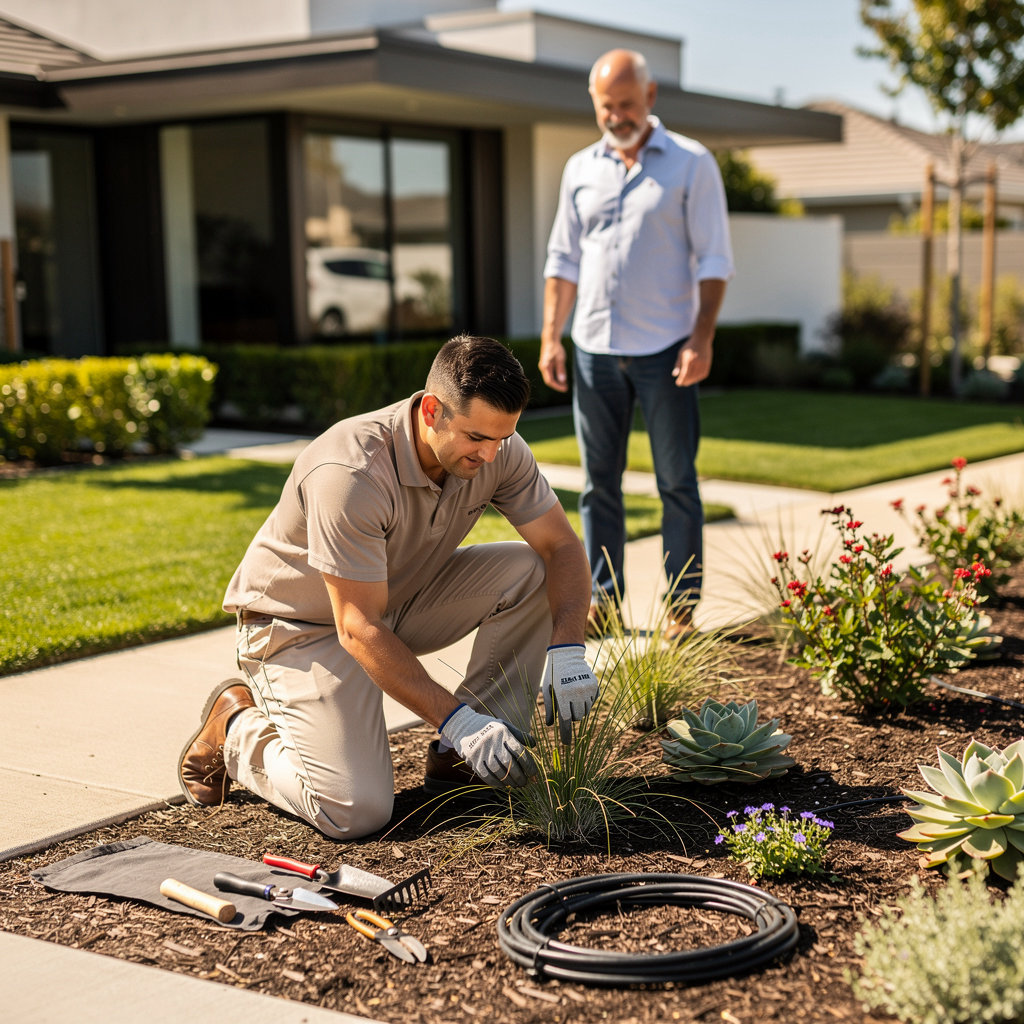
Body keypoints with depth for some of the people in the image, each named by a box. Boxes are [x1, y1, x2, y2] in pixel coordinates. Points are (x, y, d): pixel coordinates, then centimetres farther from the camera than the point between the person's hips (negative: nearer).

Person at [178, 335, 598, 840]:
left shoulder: (497, 448, -16)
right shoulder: (349, 473, -35)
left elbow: (563, 546, -9)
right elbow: (357, 629, -33)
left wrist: (568, 650, -27)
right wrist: (457, 720, -38)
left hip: (402, 597, 7)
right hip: (302, 623, -7)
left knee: (530, 572, -16)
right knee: (356, 811, -22)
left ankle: (457, 761, -5)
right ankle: (237, 726, 8)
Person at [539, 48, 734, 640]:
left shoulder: (692, 164, -1)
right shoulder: (581, 170, 11)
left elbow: (714, 260, -3)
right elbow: (564, 260, 14)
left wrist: (702, 338, -13)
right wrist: (551, 337, 6)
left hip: (663, 348, -4)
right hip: (594, 348, 4)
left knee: (677, 482, 1)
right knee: (600, 481, 7)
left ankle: (683, 607, 7)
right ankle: (603, 600, 16)